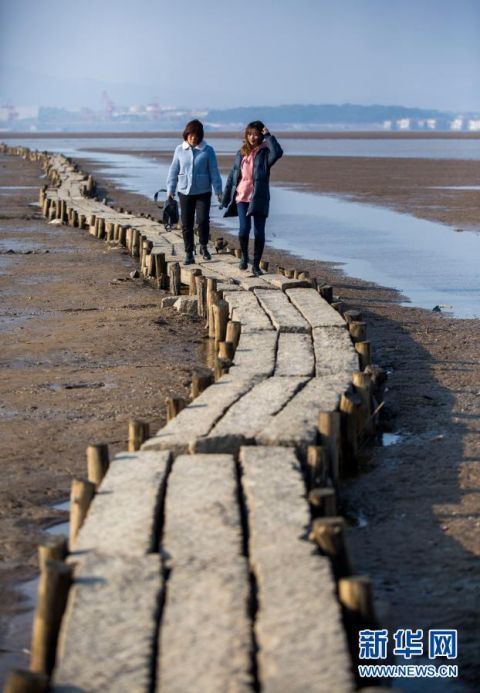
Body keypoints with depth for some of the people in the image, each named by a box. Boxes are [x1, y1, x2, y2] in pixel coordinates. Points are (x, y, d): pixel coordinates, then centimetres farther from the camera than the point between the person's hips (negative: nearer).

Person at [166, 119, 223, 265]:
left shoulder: (207, 150, -3)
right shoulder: (180, 150, 3)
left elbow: (214, 171, 0)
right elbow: (174, 170, 8)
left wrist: (218, 191, -4)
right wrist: (170, 189, 5)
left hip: (203, 192, -2)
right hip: (185, 192, 2)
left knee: (203, 220, -12)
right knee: (186, 224, 4)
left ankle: (203, 246, 13)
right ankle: (189, 254, 13)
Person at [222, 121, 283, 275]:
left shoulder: (265, 153, -1)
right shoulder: (241, 153, 10)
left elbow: (277, 152, -25)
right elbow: (232, 175, 14)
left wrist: (268, 136, -17)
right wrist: (226, 197, 12)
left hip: (259, 199, -2)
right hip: (242, 197, 2)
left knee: (259, 232, 0)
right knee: (244, 228, -11)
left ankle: (256, 264, 12)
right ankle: (244, 256, 15)